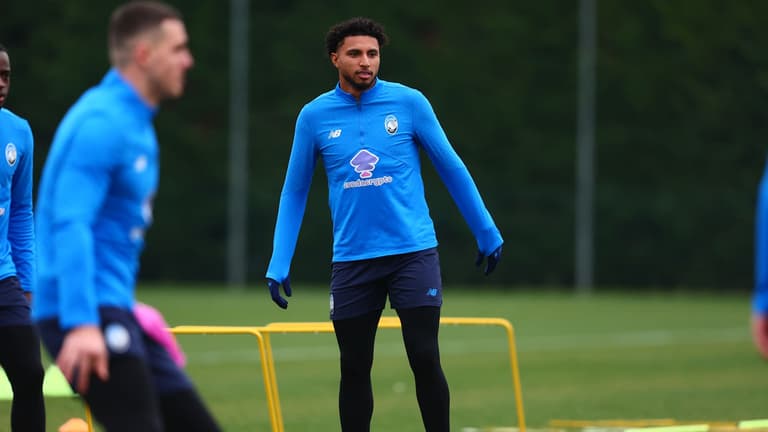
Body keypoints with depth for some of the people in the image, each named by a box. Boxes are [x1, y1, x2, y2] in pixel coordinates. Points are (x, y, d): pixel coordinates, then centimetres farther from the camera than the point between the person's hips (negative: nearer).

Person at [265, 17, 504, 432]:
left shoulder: (409, 102, -1)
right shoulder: (314, 116, 2)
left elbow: (452, 169, 7)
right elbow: (294, 192, 9)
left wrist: (487, 233, 9)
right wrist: (278, 265, 3)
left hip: (413, 252, -1)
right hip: (352, 260, 1)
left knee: (425, 360, -7)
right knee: (354, 369, 6)